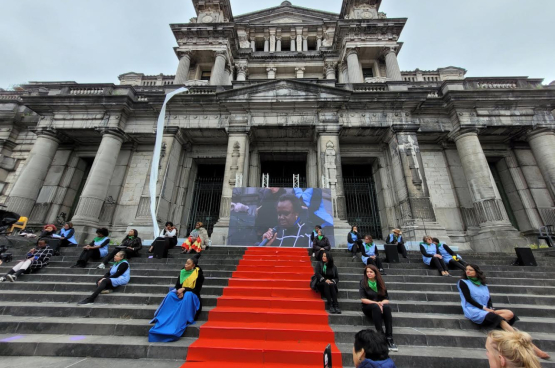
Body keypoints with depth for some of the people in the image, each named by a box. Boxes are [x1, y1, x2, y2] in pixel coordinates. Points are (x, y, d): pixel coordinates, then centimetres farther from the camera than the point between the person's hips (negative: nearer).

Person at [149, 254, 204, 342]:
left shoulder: (199, 275, -10)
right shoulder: (183, 272, 4)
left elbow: (197, 290, -13)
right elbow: (177, 286, 3)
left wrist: (184, 289, -23)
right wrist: (179, 291, -20)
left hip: (192, 297, -4)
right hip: (181, 294, 5)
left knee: (188, 295, -39)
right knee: (170, 295, -27)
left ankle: (180, 324, -37)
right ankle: (161, 320, -27)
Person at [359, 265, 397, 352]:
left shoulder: (380, 283, 5)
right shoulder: (363, 283, -3)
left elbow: (387, 299, 1)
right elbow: (362, 299, -10)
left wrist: (381, 303, -20)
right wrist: (376, 303, -21)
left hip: (380, 306, 2)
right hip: (368, 307, -2)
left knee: (387, 307, -31)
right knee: (375, 307, -35)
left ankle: (389, 338, -32)